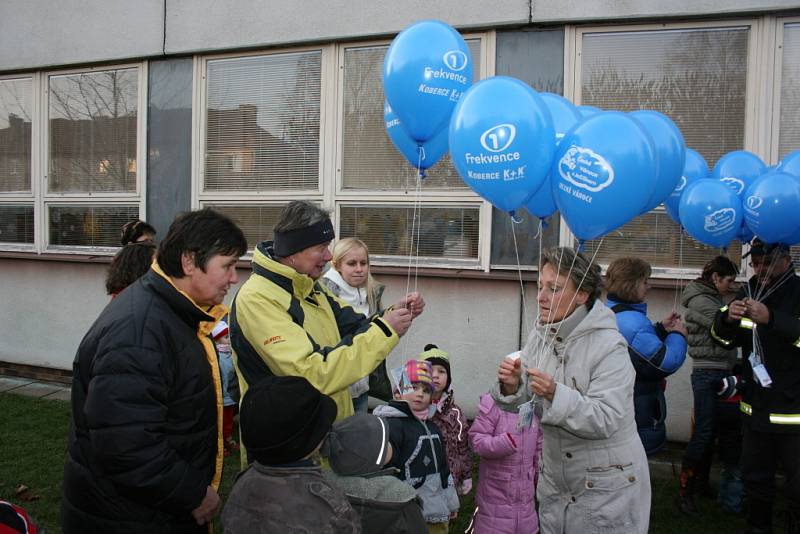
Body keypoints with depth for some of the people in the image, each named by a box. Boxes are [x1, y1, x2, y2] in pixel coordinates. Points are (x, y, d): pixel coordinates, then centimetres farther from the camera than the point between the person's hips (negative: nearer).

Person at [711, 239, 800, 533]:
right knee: (755, 480, 18)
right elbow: (725, 338, 4)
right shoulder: (749, 291, 7)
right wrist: (727, 318, -17)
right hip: (756, 408, 6)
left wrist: (771, 319, -40)